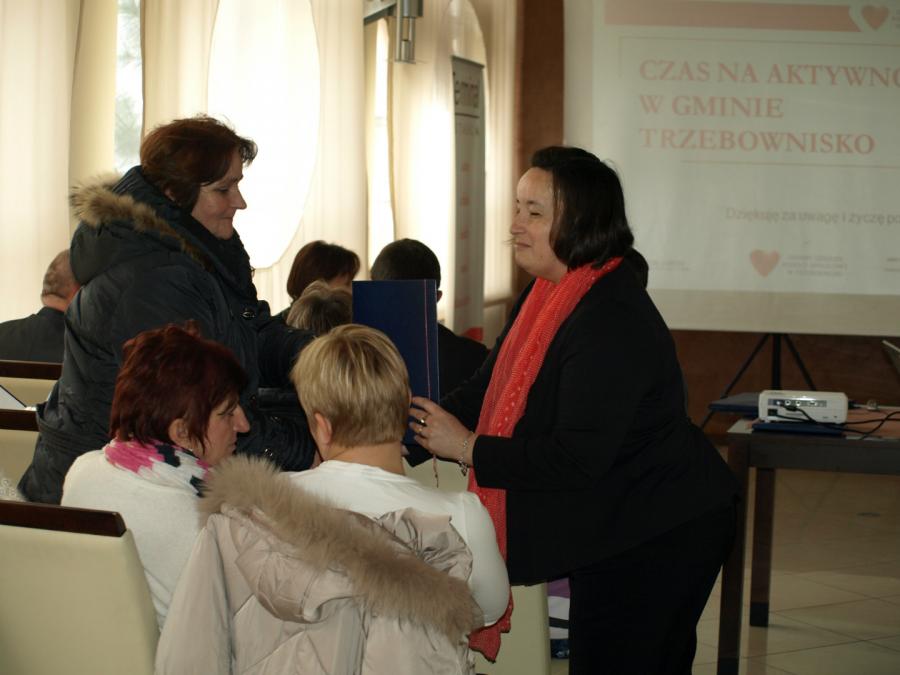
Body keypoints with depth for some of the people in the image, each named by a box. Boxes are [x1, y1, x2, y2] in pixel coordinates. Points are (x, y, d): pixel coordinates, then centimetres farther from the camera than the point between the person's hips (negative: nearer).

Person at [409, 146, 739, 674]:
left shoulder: (612, 324, -26)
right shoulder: (551, 294, 5)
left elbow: (577, 460, -29)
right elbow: (492, 389, 8)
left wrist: (468, 448, -24)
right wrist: (424, 420, -7)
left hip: (657, 539, -10)